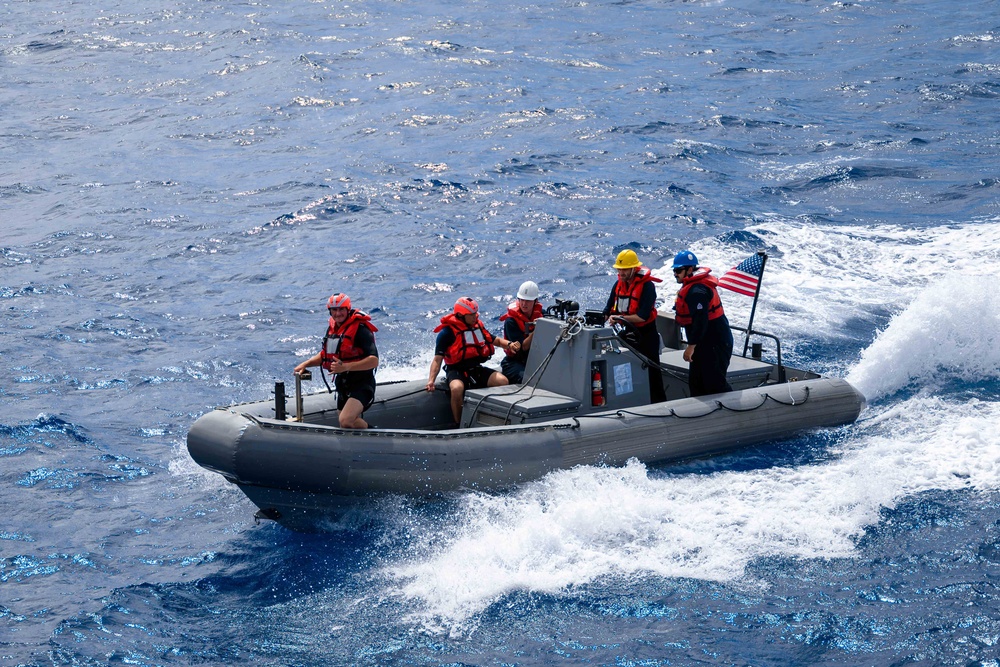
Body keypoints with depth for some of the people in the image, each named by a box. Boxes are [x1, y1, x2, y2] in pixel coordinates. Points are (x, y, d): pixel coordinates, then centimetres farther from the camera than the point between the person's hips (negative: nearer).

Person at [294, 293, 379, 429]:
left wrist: (346, 367, -35)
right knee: (351, 422, 19)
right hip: (342, 385, 9)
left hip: (361, 385, -9)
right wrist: (305, 364, 8)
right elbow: (324, 354, 23)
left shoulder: (360, 329, -17)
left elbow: (374, 361, -26)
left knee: (346, 421, -28)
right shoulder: (332, 328, 9)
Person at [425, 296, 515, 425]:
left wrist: (509, 344, 0)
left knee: (502, 381, -19)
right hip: (456, 371, -5)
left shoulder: (478, 326, 12)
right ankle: (459, 425, -20)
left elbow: (495, 340, 22)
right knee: (457, 388, -38)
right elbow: (437, 359, -8)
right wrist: (431, 380, -21)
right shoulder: (447, 332, -6)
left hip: (477, 369, 5)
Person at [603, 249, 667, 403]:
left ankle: (659, 402, 0)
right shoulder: (619, 284, 4)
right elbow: (609, 308, 2)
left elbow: (643, 316, -25)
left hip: (646, 334, -7)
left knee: (651, 370, -5)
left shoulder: (647, 286, -19)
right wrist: (602, 318, -18)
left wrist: (619, 318, -26)